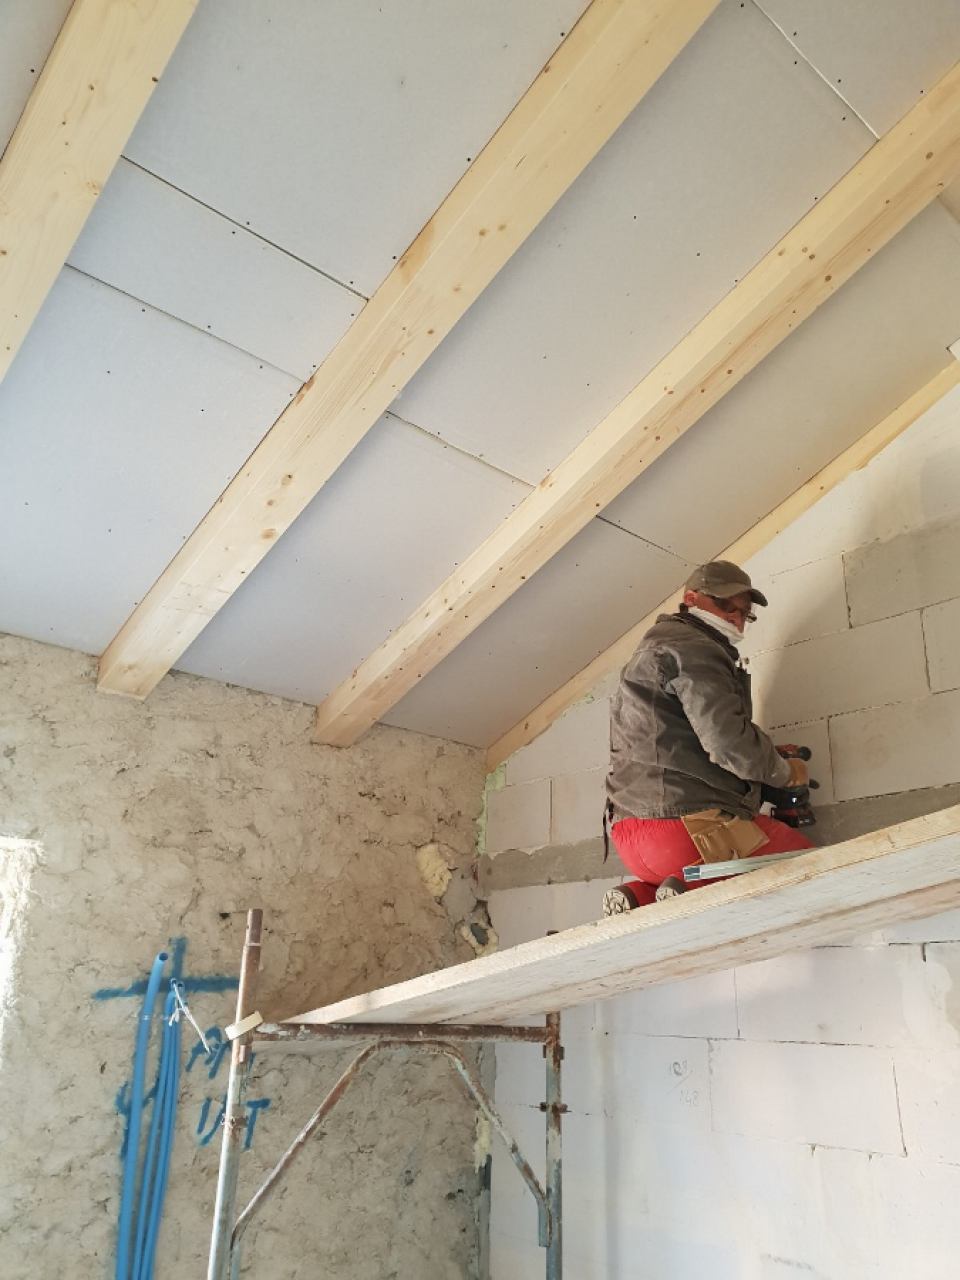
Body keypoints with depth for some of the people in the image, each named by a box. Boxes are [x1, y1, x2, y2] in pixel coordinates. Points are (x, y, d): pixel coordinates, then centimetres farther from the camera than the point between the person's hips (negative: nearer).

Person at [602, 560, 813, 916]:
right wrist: (786, 772, 2)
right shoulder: (693, 649, -5)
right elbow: (729, 742, -17)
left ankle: (641, 896, 6)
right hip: (685, 822, -10)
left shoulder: (652, 650, 28)